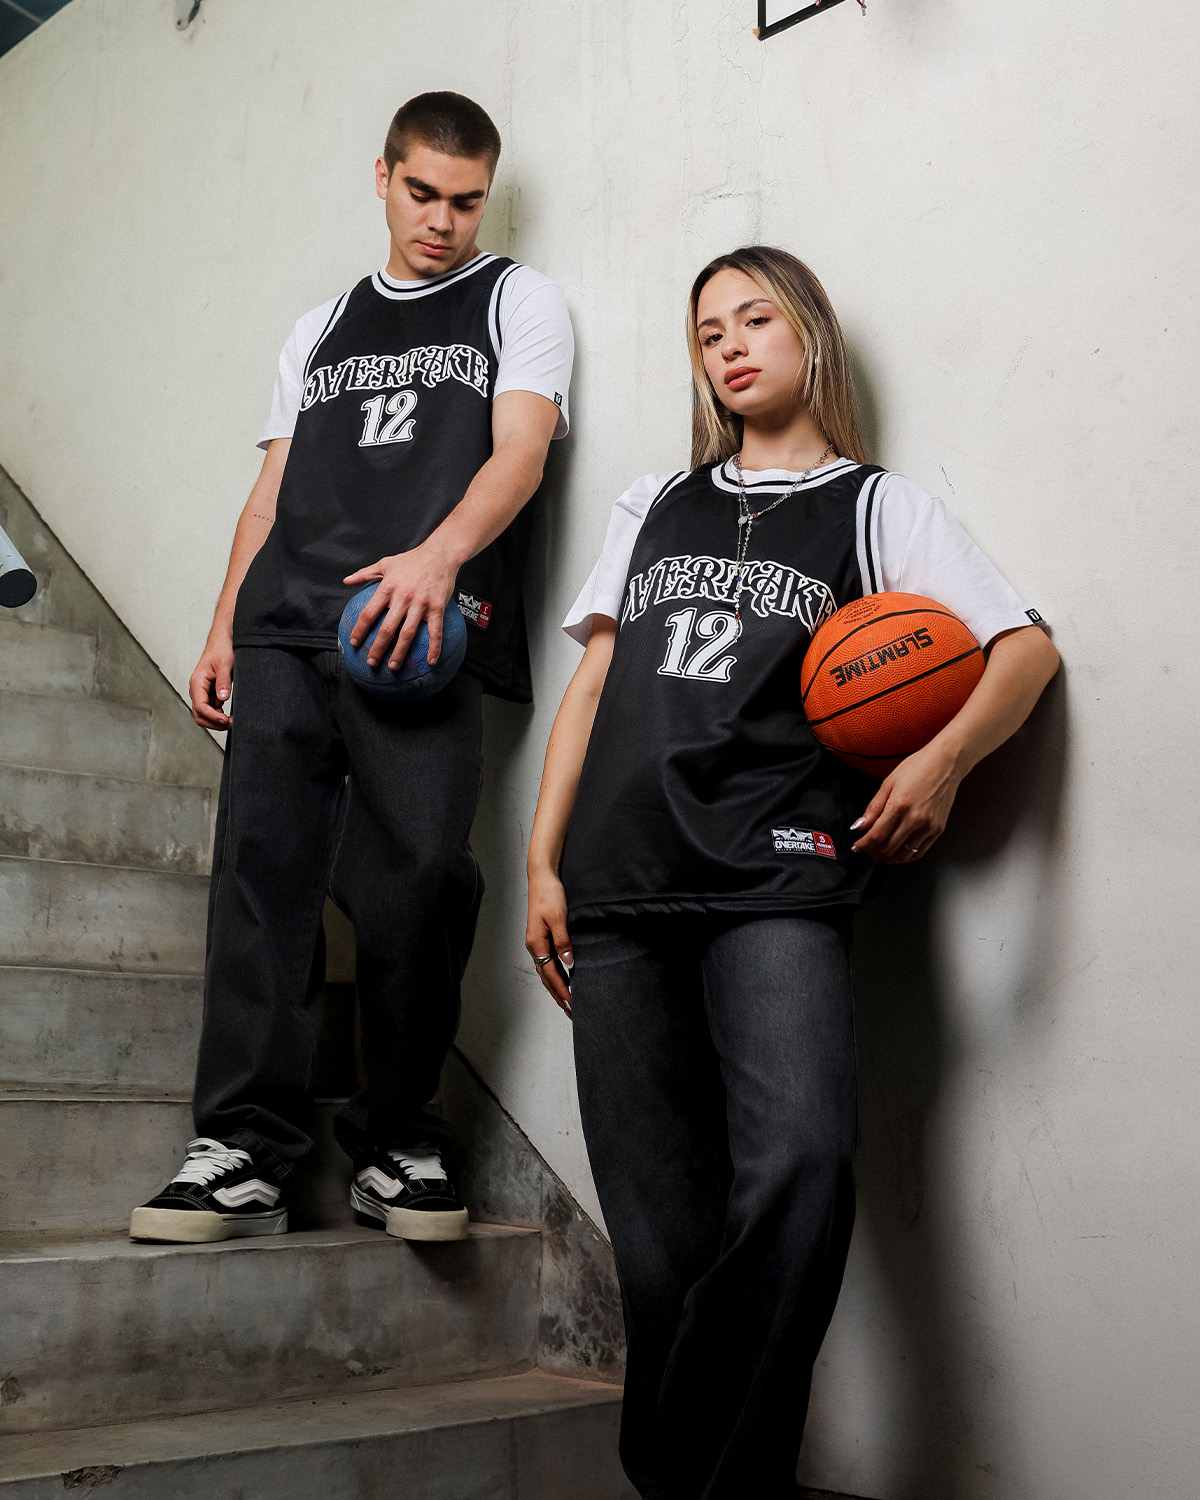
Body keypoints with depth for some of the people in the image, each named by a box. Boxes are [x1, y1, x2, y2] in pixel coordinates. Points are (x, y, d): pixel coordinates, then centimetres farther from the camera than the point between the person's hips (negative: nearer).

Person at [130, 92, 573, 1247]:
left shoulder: (517, 300, 16)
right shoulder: (320, 328, 28)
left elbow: (520, 450, -1)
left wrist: (439, 554, -21)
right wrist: (223, 628, 12)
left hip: (426, 631, -3)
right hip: (286, 629, 4)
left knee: (414, 877, -12)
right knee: (261, 863, -7)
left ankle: (396, 1141, 4)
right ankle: (247, 1151, -4)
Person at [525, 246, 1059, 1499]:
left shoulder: (871, 505, 14)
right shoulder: (656, 503, 23)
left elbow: (1026, 646, 8)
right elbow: (593, 683, 19)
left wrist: (946, 755, -11)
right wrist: (543, 859, 11)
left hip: (775, 886, -3)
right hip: (620, 893, 3)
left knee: (798, 1167, -25)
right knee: (658, 1230, 1)